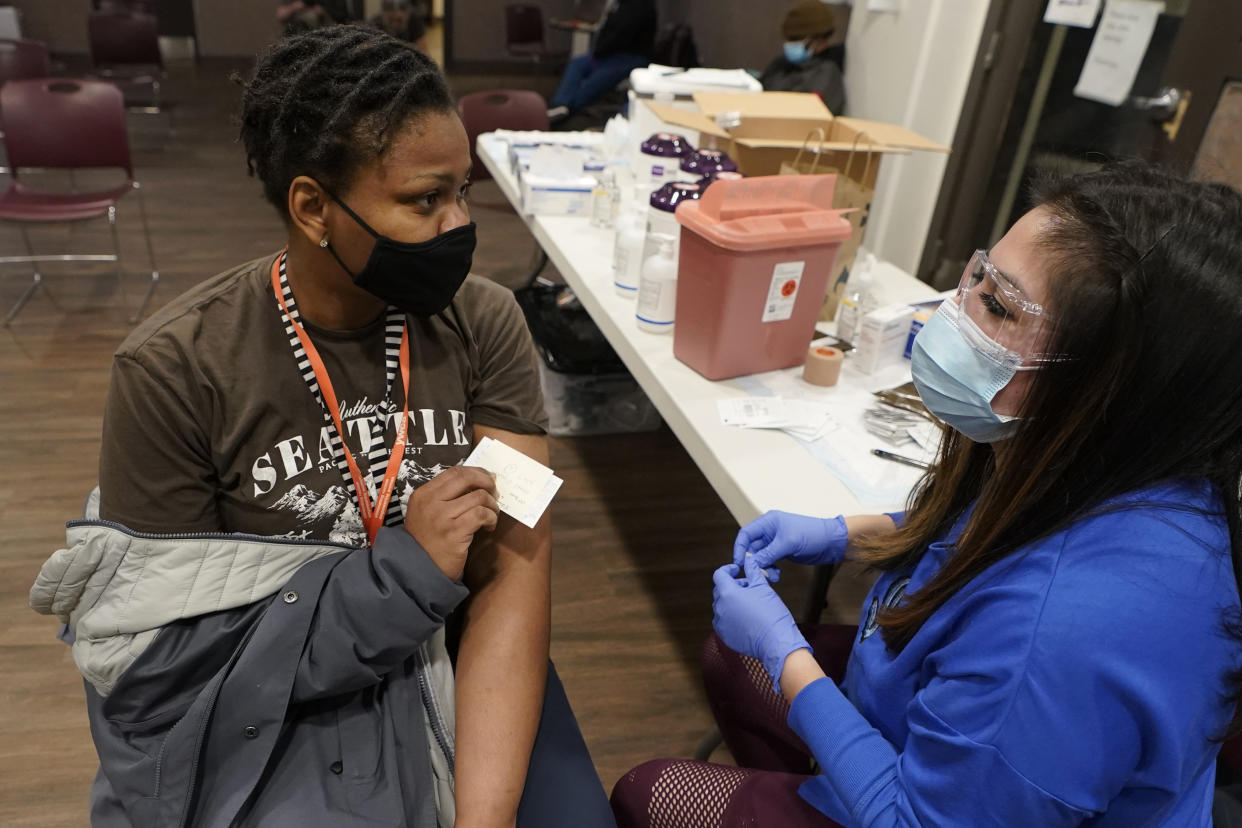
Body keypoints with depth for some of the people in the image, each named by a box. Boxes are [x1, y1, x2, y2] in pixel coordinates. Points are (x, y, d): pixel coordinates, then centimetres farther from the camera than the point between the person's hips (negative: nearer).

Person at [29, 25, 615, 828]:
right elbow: (153, 650, -9)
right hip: (271, 707, -1)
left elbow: (514, 574, -13)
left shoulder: (484, 324, -9)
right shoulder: (174, 369, -14)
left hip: (452, 674, 2)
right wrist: (404, 571, -19)